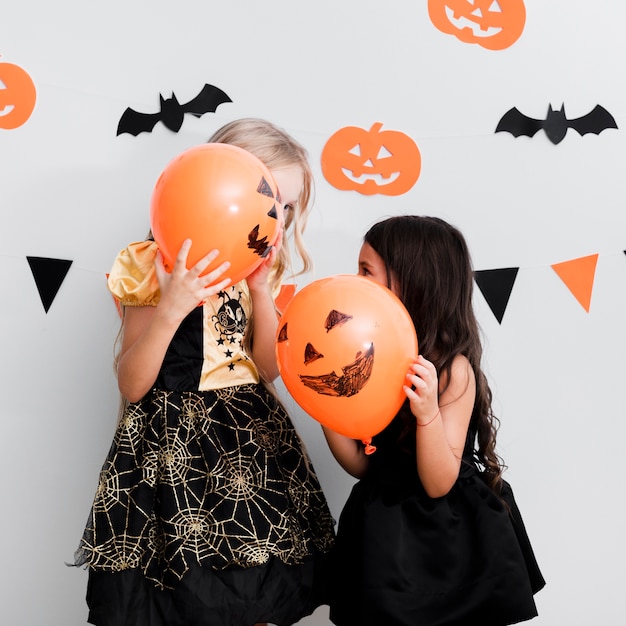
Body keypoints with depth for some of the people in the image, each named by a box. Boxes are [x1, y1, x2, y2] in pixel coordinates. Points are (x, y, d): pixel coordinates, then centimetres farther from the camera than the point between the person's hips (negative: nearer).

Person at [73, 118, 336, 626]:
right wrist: (170, 309, -28)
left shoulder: (260, 270, 6)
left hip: (252, 440, 5)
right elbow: (132, 386, -13)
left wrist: (261, 290, -9)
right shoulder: (157, 268, -11)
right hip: (175, 446, -5)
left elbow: (268, 371, 3)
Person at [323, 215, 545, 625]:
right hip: (384, 536, 5)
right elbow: (362, 465, -1)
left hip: (448, 540, -5)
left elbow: (439, 484, -18)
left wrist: (428, 414, -34)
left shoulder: (453, 370, -19)